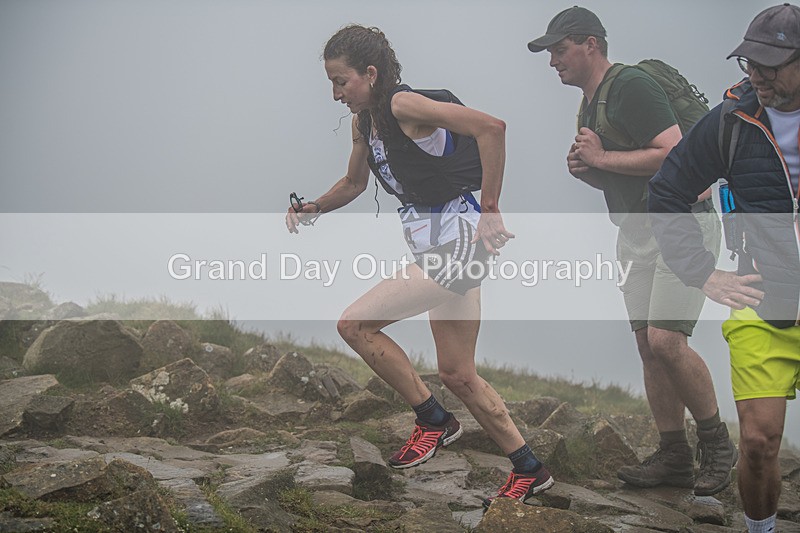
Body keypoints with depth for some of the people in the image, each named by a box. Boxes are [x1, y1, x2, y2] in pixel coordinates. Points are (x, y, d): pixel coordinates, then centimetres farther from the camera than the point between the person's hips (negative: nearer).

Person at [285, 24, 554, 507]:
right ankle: (530, 471, 22)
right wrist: (313, 208, 9)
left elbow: (491, 127, -28)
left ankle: (434, 422, 2)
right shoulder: (364, 121, 10)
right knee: (457, 374, 13)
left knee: (356, 324, -11)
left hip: (458, 240, -10)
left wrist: (490, 210, -24)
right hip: (436, 246, 10)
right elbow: (354, 183, 28)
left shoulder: (403, 105, -17)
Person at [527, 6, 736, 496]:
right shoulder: (589, 106, 15)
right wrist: (584, 169, 4)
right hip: (638, 232, 10)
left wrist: (601, 158, -17)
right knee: (647, 345, 6)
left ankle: (717, 441, -4)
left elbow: (676, 154, -25)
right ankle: (675, 456, 13)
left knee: (665, 339, -20)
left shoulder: (632, 87, -15)